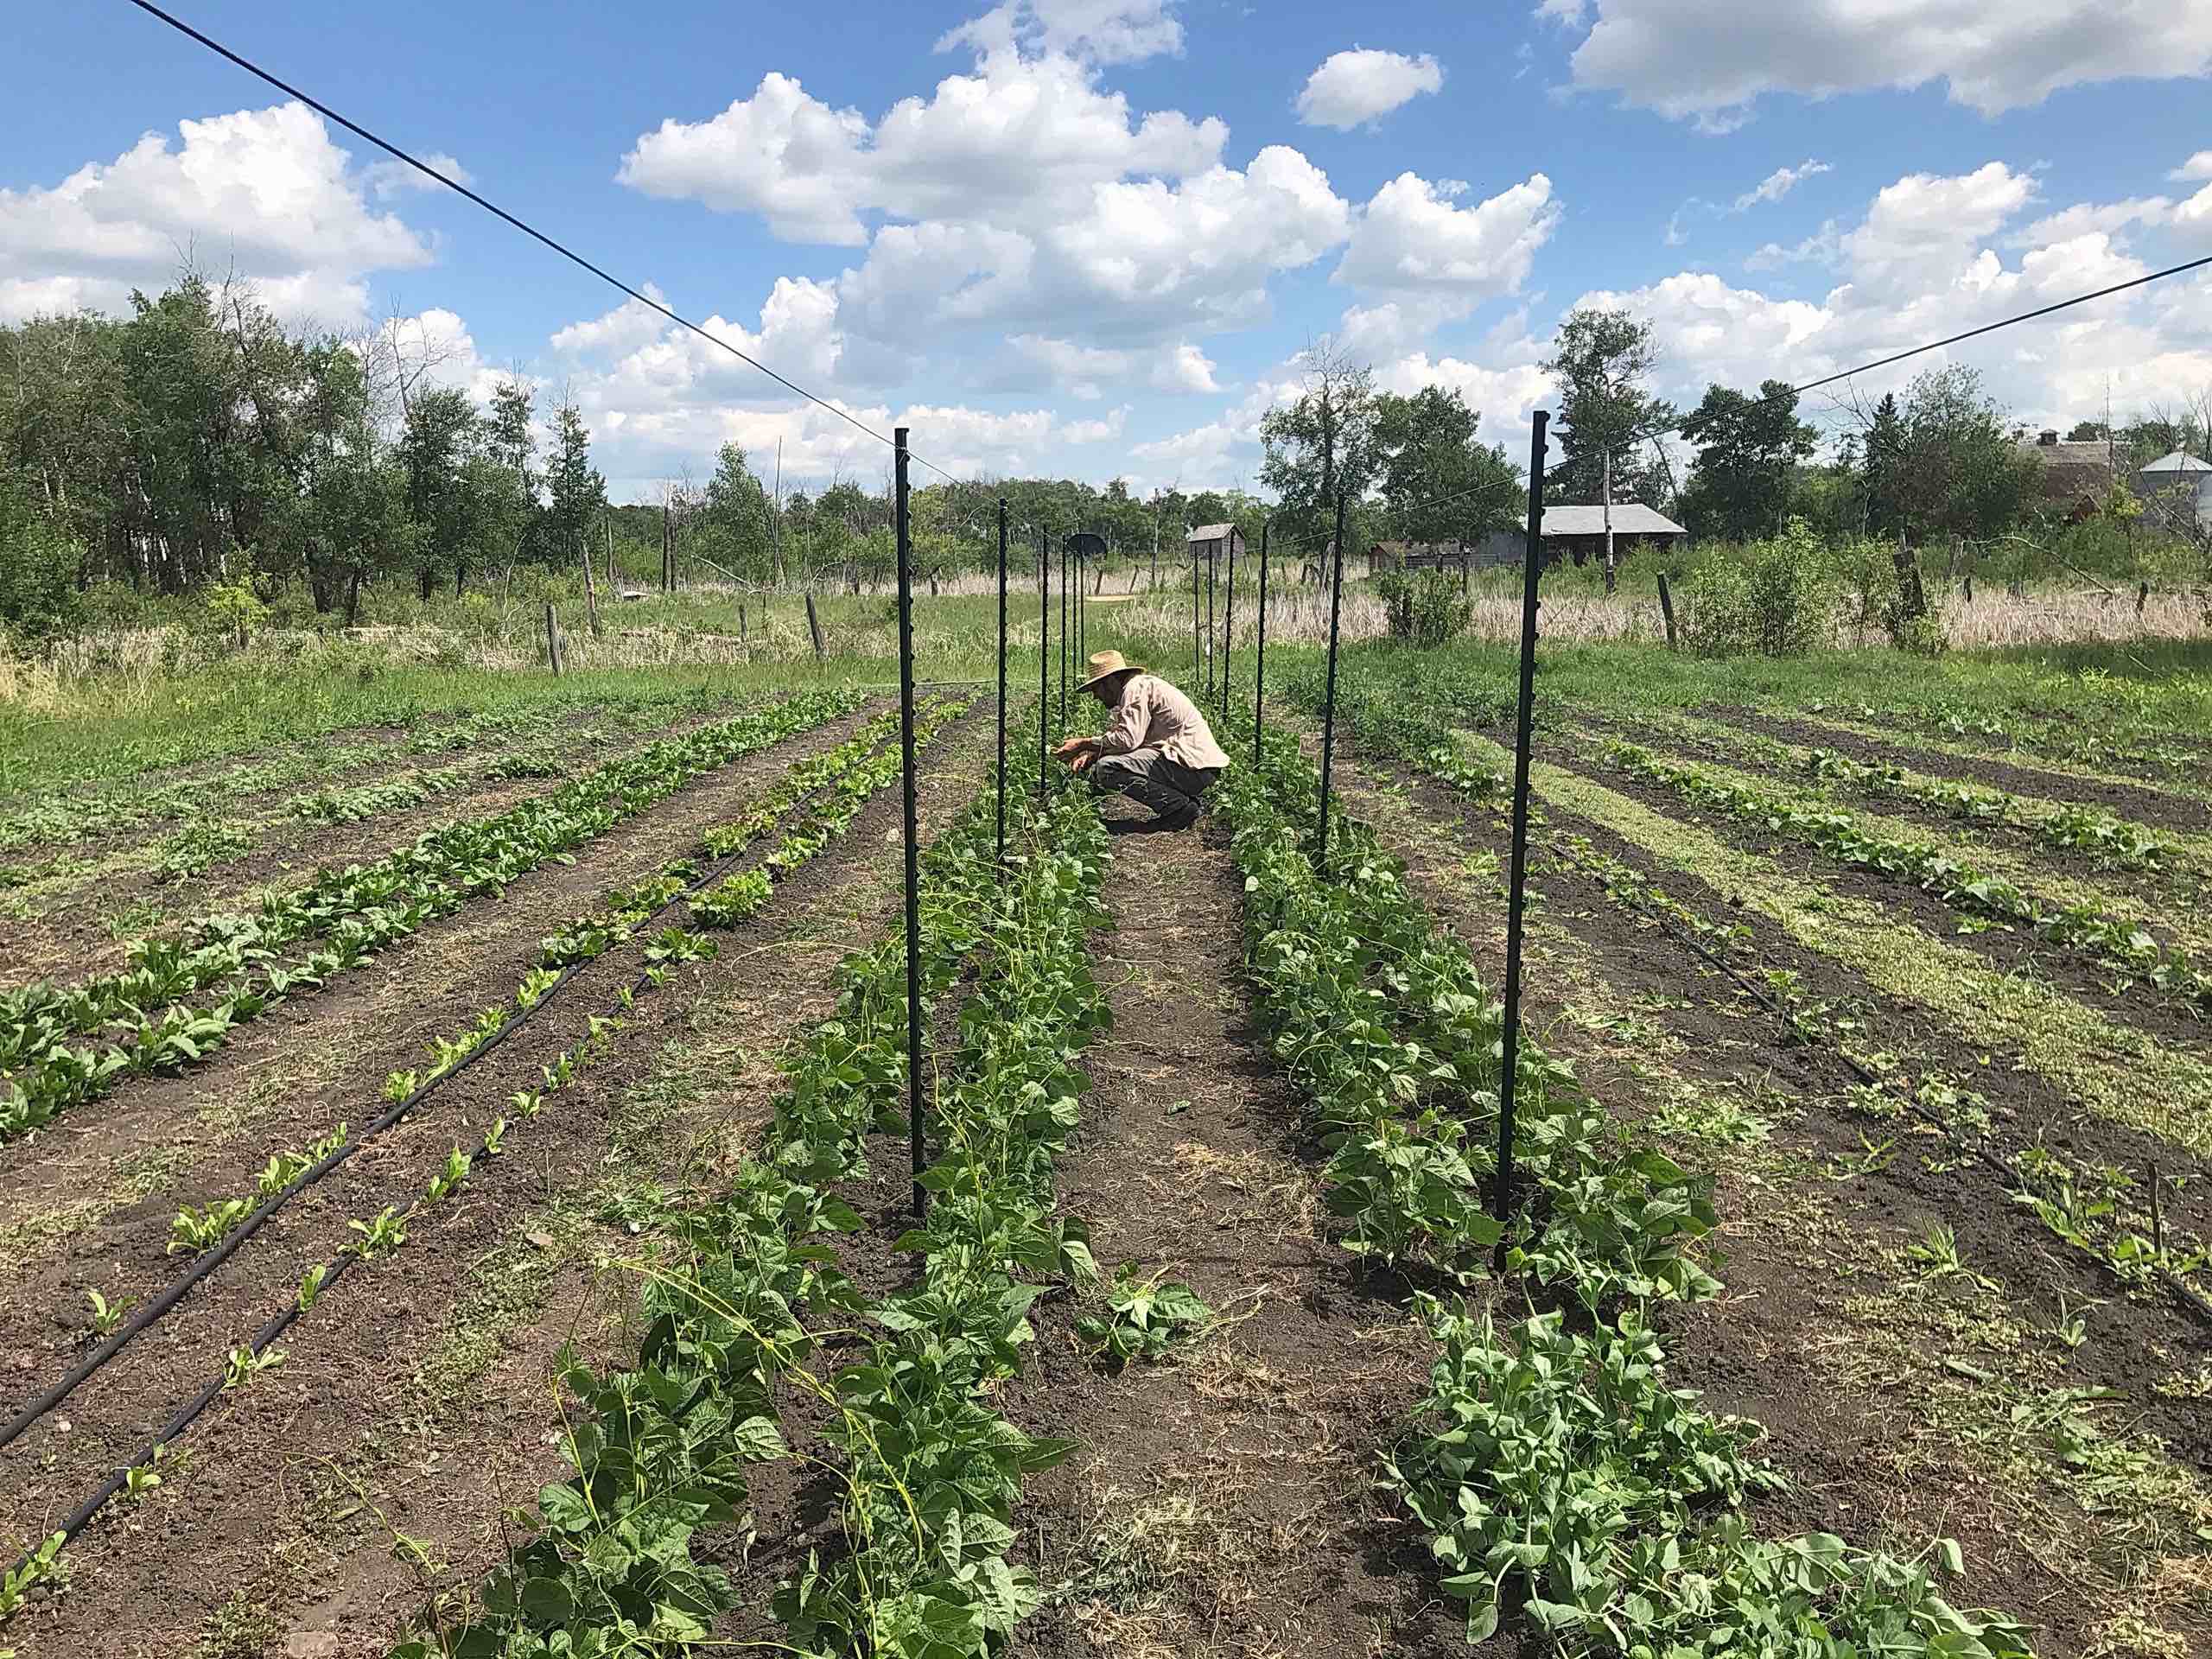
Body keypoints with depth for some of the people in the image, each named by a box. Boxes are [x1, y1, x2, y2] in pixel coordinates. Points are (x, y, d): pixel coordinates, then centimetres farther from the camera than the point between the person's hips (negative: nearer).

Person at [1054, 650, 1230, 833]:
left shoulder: (1136, 688, -9)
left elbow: (1127, 739, -21)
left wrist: (1084, 743, -11)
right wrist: (1091, 754, 3)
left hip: (1192, 765, -10)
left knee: (1107, 769, -19)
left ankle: (1181, 807, -12)